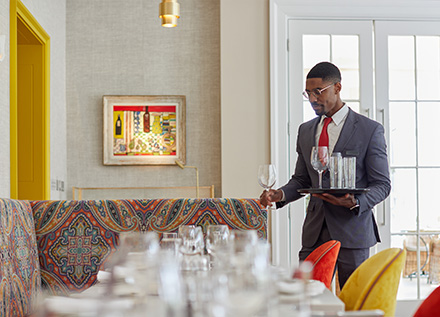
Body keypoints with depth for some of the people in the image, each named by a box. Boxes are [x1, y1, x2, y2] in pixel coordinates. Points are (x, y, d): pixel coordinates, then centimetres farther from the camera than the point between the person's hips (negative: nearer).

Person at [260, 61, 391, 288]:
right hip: (314, 233, 4)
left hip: (352, 232, -4)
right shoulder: (305, 131, 15)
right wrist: (281, 194, -1)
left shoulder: (370, 130, -1)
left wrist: (355, 203, -20)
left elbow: (382, 184, -1)